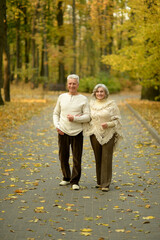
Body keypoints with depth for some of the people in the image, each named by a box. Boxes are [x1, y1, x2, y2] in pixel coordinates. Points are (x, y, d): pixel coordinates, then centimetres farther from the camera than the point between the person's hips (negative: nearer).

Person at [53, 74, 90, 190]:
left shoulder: (83, 99, 1)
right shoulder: (62, 97, 9)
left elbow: (87, 116, -4)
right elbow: (56, 113, 15)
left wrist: (74, 118, -16)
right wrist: (57, 125, 0)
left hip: (77, 133, -3)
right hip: (63, 132, 3)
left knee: (77, 159, -1)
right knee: (63, 157, 9)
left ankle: (75, 181, 9)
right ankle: (66, 178, 26)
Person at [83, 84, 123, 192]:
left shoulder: (112, 104, -1)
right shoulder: (91, 104, 10)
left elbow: (117, 120, -2)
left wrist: (108, 124, -17)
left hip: (108, 135, -3)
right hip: (95, 135, 3)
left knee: (107, 159, -6)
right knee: (98, 159, 8)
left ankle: (106, 184, -3)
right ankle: (99, 182, 20)